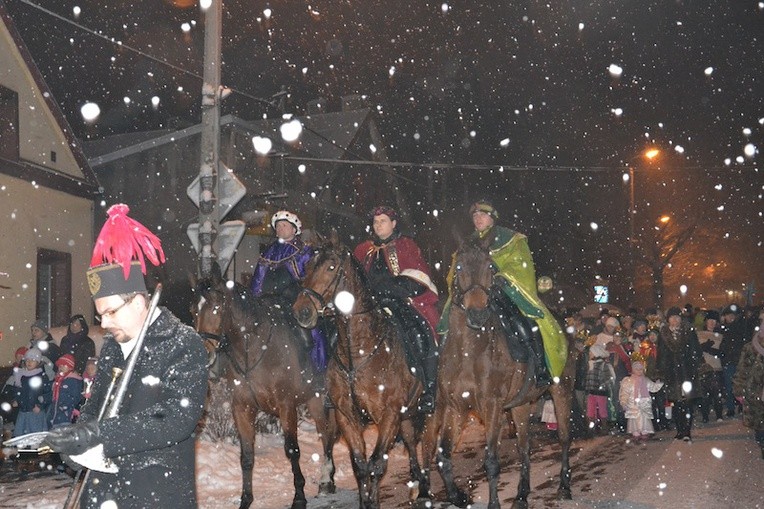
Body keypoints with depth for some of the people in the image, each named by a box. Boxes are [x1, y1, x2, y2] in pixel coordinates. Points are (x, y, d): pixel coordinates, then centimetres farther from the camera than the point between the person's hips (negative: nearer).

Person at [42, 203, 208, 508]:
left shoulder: (183, 345, -12)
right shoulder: (112, 345, 9)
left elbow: (179, 421, -21)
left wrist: (96, 434, -25)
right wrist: (79, 437, -5)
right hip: (104, 484, 6)